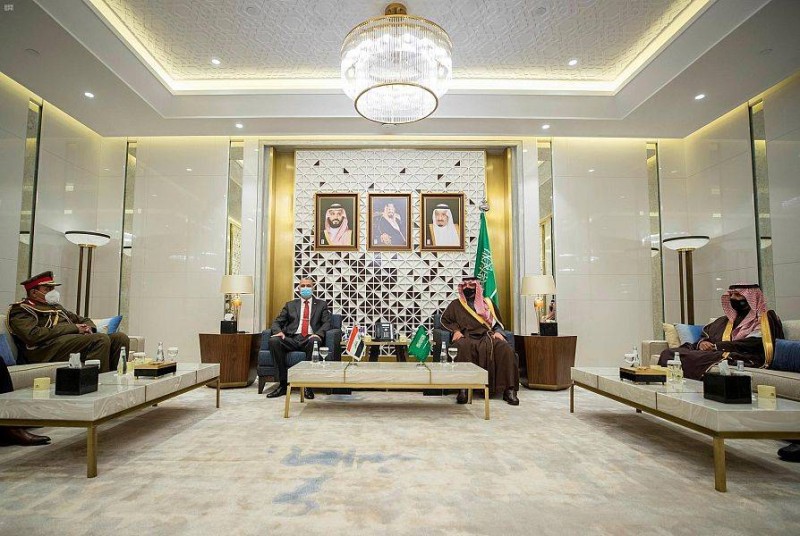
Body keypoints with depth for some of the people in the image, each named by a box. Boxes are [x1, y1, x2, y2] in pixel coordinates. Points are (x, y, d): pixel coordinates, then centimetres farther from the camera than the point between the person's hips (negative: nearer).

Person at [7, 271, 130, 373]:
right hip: (48, 347, -8)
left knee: (121, 337, -16)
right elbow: (33, 335, -11)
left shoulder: (56, 307, 33)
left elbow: (84, 320, 35)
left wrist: (88, 328, 8)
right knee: (101, 339, -33)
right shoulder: (20, 310, 8)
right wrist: (73, 328, -11)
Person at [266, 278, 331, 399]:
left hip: (309, 339, -2)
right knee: (273, 341, -28)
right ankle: (283, 383, -20)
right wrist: (278, 331, -9)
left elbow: (327, 323, 5)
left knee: (315, 341, -38)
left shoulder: (321, 304, 18)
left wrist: (318, 334, -16)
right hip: (292, 339, 2)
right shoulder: (290, 305, 23)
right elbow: (277, 322, 16)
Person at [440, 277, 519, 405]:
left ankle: (509, 390, -27)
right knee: (462, 348, -39)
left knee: (506, 349, -30)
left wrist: (497, 332, 1)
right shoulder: (456, 304, 22)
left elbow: (498, 322, 24)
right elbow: (445, 319, 17)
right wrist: (455, 330, -1)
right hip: (466, 337, -1)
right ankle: (463, 389, -38)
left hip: (487, 337, 2)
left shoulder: (487, 303, 25)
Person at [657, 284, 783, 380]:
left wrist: (716, 346, -13)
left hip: (740, 358, -6)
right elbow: (705, 336, 25)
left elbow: (752, 344, -8)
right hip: (714, 354, 7)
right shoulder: (724, 320, 29)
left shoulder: (763, 320, 9)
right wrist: (701, 343, -1)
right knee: (669, 353, -22)